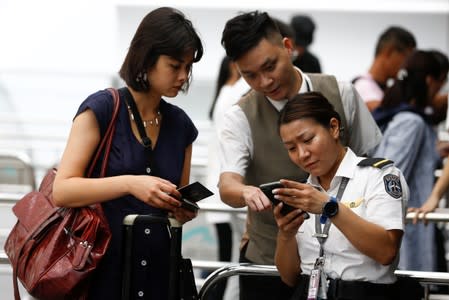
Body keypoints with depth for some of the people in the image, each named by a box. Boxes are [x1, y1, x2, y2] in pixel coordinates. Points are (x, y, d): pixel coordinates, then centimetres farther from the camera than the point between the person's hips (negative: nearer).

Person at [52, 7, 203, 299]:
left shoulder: (181, 125, 9)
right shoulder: (101, 109, -7)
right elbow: (62, 190, -14)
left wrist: (183, 210, -4)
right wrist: (130, 183, -26)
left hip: (156, 272, 5)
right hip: (102, 271, -5)